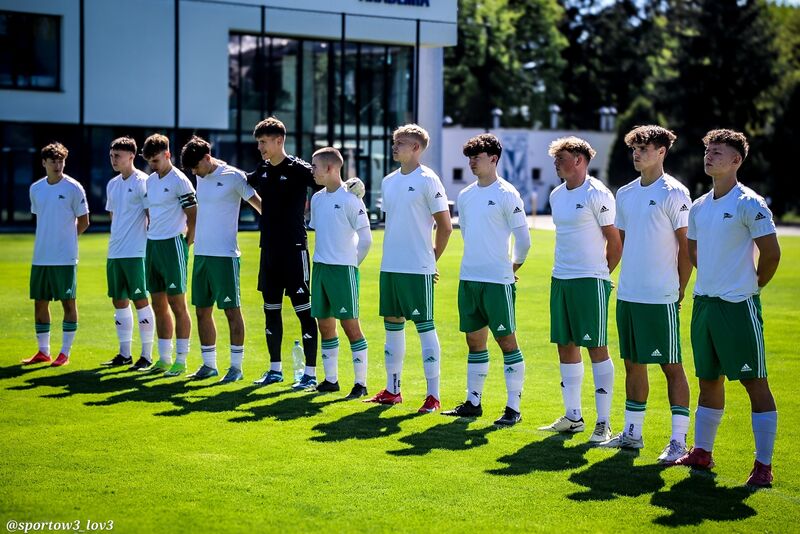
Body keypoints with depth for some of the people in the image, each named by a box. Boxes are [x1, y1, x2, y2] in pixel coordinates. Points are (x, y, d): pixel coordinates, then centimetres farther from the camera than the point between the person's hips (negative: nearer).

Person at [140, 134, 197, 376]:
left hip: (172, 245, -8)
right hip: (152, 246, 8)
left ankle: (181, 360, 1)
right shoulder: (151, 180, 13)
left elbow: (193, 217, -11)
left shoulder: (179, 181, -10)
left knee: (177, 305, -4)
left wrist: (186, 244, -8)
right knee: (159, 305, 11)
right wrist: (151, 240, 14)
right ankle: (164, 358, 18)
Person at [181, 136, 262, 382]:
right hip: (201, 254, 7)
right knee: (202, 311, 10)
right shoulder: (200, 178, 12)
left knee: (232, 310, -3)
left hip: (225, 254, -7)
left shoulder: (233, 177, -8)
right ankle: (209, 364, 19)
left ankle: (236, 366, 3)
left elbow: (259, 205, -6)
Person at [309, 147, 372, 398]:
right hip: (320, 266, 7)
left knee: (350, 324, -6)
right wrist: (323, 257, 14)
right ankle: (331, 379, 20)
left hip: (343, 269, -7)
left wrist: (352, 262, -1)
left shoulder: (350, 199, -12)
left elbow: (365, 238, -10)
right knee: (325, 324, 11)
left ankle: (361, 382, -1)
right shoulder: (317, 198, 10)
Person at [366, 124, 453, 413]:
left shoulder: (428, 180, -8)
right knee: (392, 323, 11)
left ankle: (433, 395, -1)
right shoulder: (388, 181, 12)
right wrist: (392, 254, 15)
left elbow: (445, 226, -7)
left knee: (424, 325, -4)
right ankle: (392, 389, 20)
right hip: (389, 267, 7)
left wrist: (432, 258, 0)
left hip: (418, 269, -7)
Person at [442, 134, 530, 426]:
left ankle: (513, 407, 0)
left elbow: (523, 238, -7)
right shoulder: (465, 195, 11)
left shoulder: (506, 194, -8)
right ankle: (473, 402, 20)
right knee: (474, 341, 12)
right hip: (468, 279, 7)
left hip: (497, 281, -7)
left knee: (506, 341, -3)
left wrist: (513, 267, 3)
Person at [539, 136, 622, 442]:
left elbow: (615, 241, -7)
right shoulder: (556, 195, 13)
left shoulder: (597, 194, -11)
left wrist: (602, 274, 0)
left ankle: (604, 423, -1)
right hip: (560, 279, 8)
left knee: (596, 347, -5)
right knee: (565, 345, 10)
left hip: (590, 281, -8)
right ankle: (573, 416, 20)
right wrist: (563, 271, 16)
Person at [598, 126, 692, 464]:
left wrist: (680, 291, -9)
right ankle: (632, 433, 22)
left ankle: (678, 441, 0)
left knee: (672, 366, -2)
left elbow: (686, 246, -8)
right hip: (627, 295, 7)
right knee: (633, 364, 13)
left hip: (661, 297, -7)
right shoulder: (625, 194, 12)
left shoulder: (674, 193, -8)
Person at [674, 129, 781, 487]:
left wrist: (752, 284, 1)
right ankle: (702, 453, 25)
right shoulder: (699, 207, 11)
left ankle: (763, 465, -2)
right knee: (708, 382, 15)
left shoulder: (749, 203, -10)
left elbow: (771, 253, -11)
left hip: (739, 306, -7)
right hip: (704, 303, 7)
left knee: (755, 383, -4)